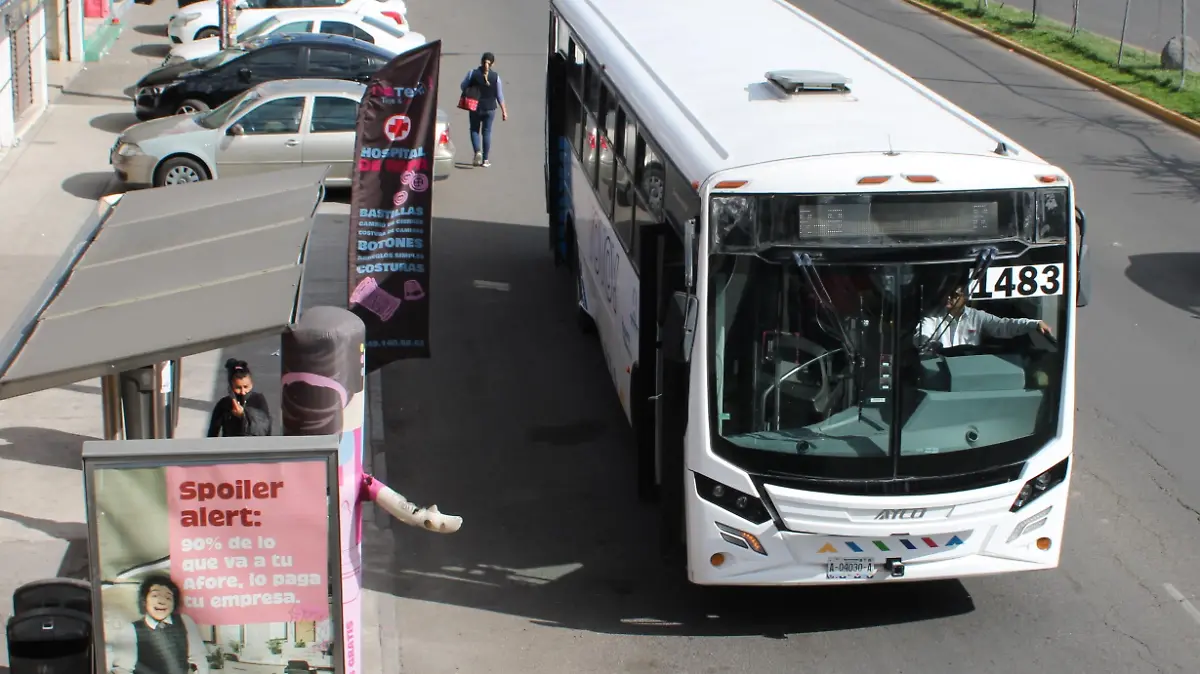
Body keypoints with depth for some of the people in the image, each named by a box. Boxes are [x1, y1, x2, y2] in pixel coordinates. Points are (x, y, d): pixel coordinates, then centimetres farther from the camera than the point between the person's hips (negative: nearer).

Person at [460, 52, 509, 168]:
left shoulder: (473, 73, -10)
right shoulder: (496, 76, -6)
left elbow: (463, 86, -2)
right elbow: (500, 96, -3)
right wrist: (504, 111, 4)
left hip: (475, 107, -1)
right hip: (490, 108, 1)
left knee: (474, 130, 14)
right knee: (486, 132, 10)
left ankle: (477, 151, -10)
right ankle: (485, 160, 10)